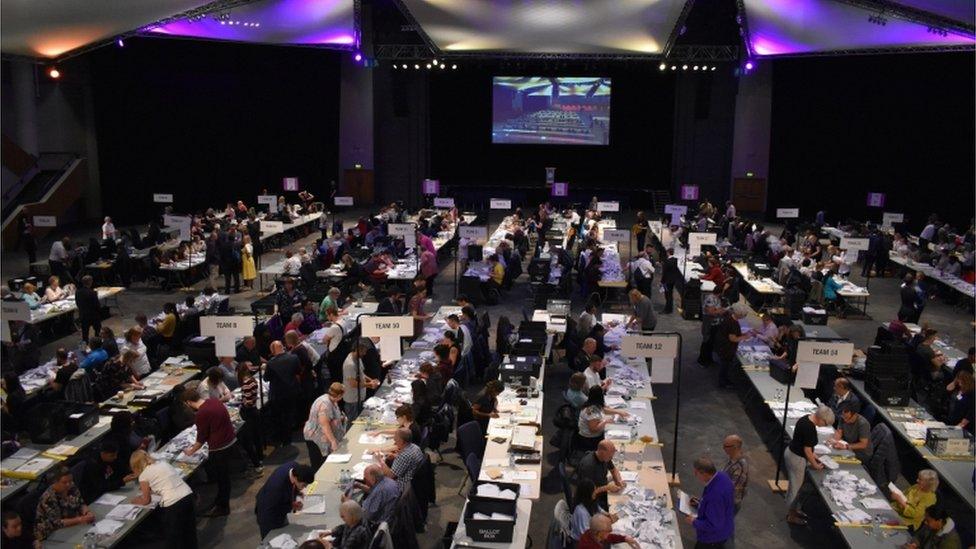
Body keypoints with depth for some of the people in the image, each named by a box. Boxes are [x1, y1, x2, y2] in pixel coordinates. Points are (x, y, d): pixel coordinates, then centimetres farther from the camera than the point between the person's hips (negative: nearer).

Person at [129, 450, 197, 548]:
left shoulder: (143, 475, 1)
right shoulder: (162, 463, 19)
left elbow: (145, 500, 12)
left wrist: (134, 500, 31)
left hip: (173, 504, -7)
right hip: (188, 495, 7)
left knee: (173, 537, 12)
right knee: (189, 530, 24)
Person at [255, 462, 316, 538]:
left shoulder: (297, 468, -24)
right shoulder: (277, 486, -44)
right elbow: (269, 510, -30)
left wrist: (297, 491, -12)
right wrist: (291, 506, -28)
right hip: (268, 514, -7)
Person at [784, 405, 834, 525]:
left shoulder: (807, 418, 1)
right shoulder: (810, 428, -28)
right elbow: (807, 450, -20)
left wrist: (812, 454, 11)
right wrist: (815, 465, -6)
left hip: (791, 452, 9)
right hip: (797, 459, -9)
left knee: (798, 485, 23)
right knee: (796, 487, 7)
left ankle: (795, 509, 38)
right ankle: (792, 516, 21)